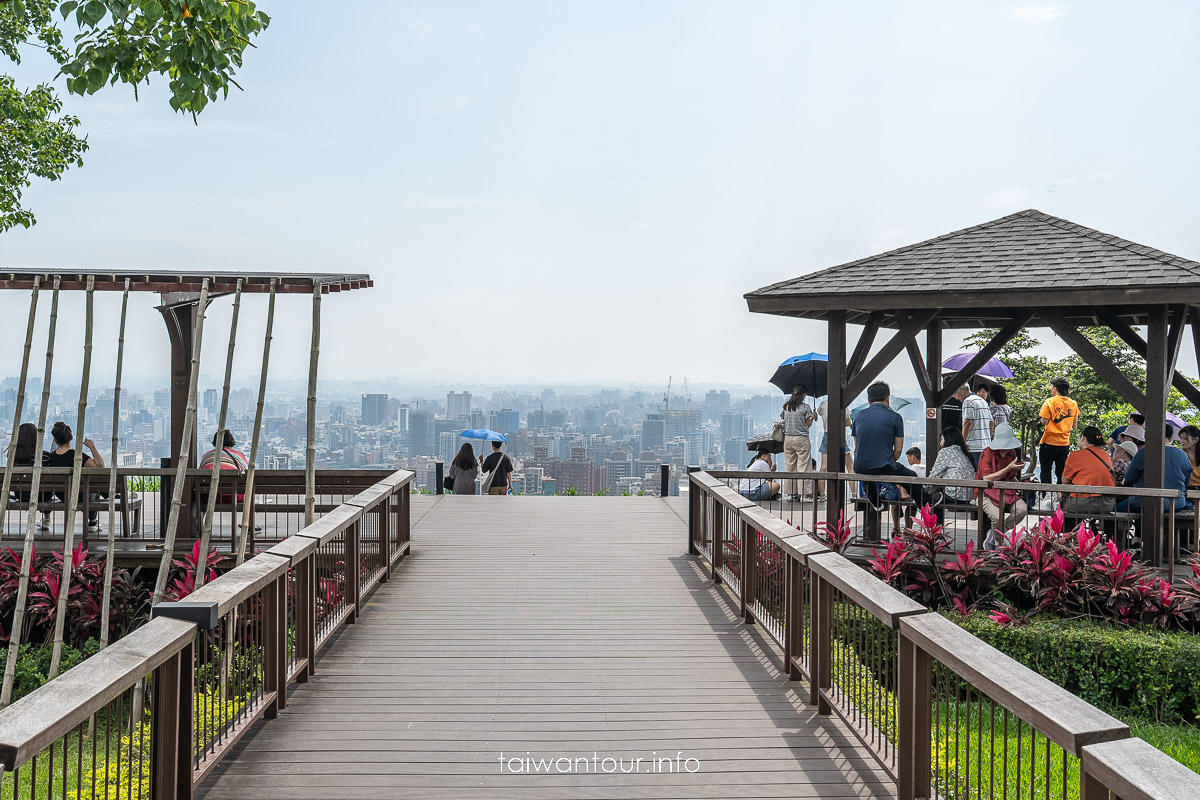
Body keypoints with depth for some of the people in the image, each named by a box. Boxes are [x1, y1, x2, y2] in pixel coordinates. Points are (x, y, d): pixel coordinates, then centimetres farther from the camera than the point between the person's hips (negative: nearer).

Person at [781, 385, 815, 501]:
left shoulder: (785, 407, 7)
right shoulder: (805, 407, -6)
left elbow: (783, 420, 10)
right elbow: (808, 424, -3)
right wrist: (813, 417, 15)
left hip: (788, 438, 4)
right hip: (801, 439, -4)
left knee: (790, 466, 9)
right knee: (803, 466, -2)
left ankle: (792, 493, 11)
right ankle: (804, 493, -6)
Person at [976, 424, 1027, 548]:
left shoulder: (1012, 453, 8)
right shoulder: (987, 453, -12)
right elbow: (987, 479, -22)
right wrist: (1008, 468, -24)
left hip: (1006, 491, 6)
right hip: (987, 492, -6)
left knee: (1023, 509, -24)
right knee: (997, 516, -33)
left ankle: (992, 536, -7)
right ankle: (998, 543, 0)